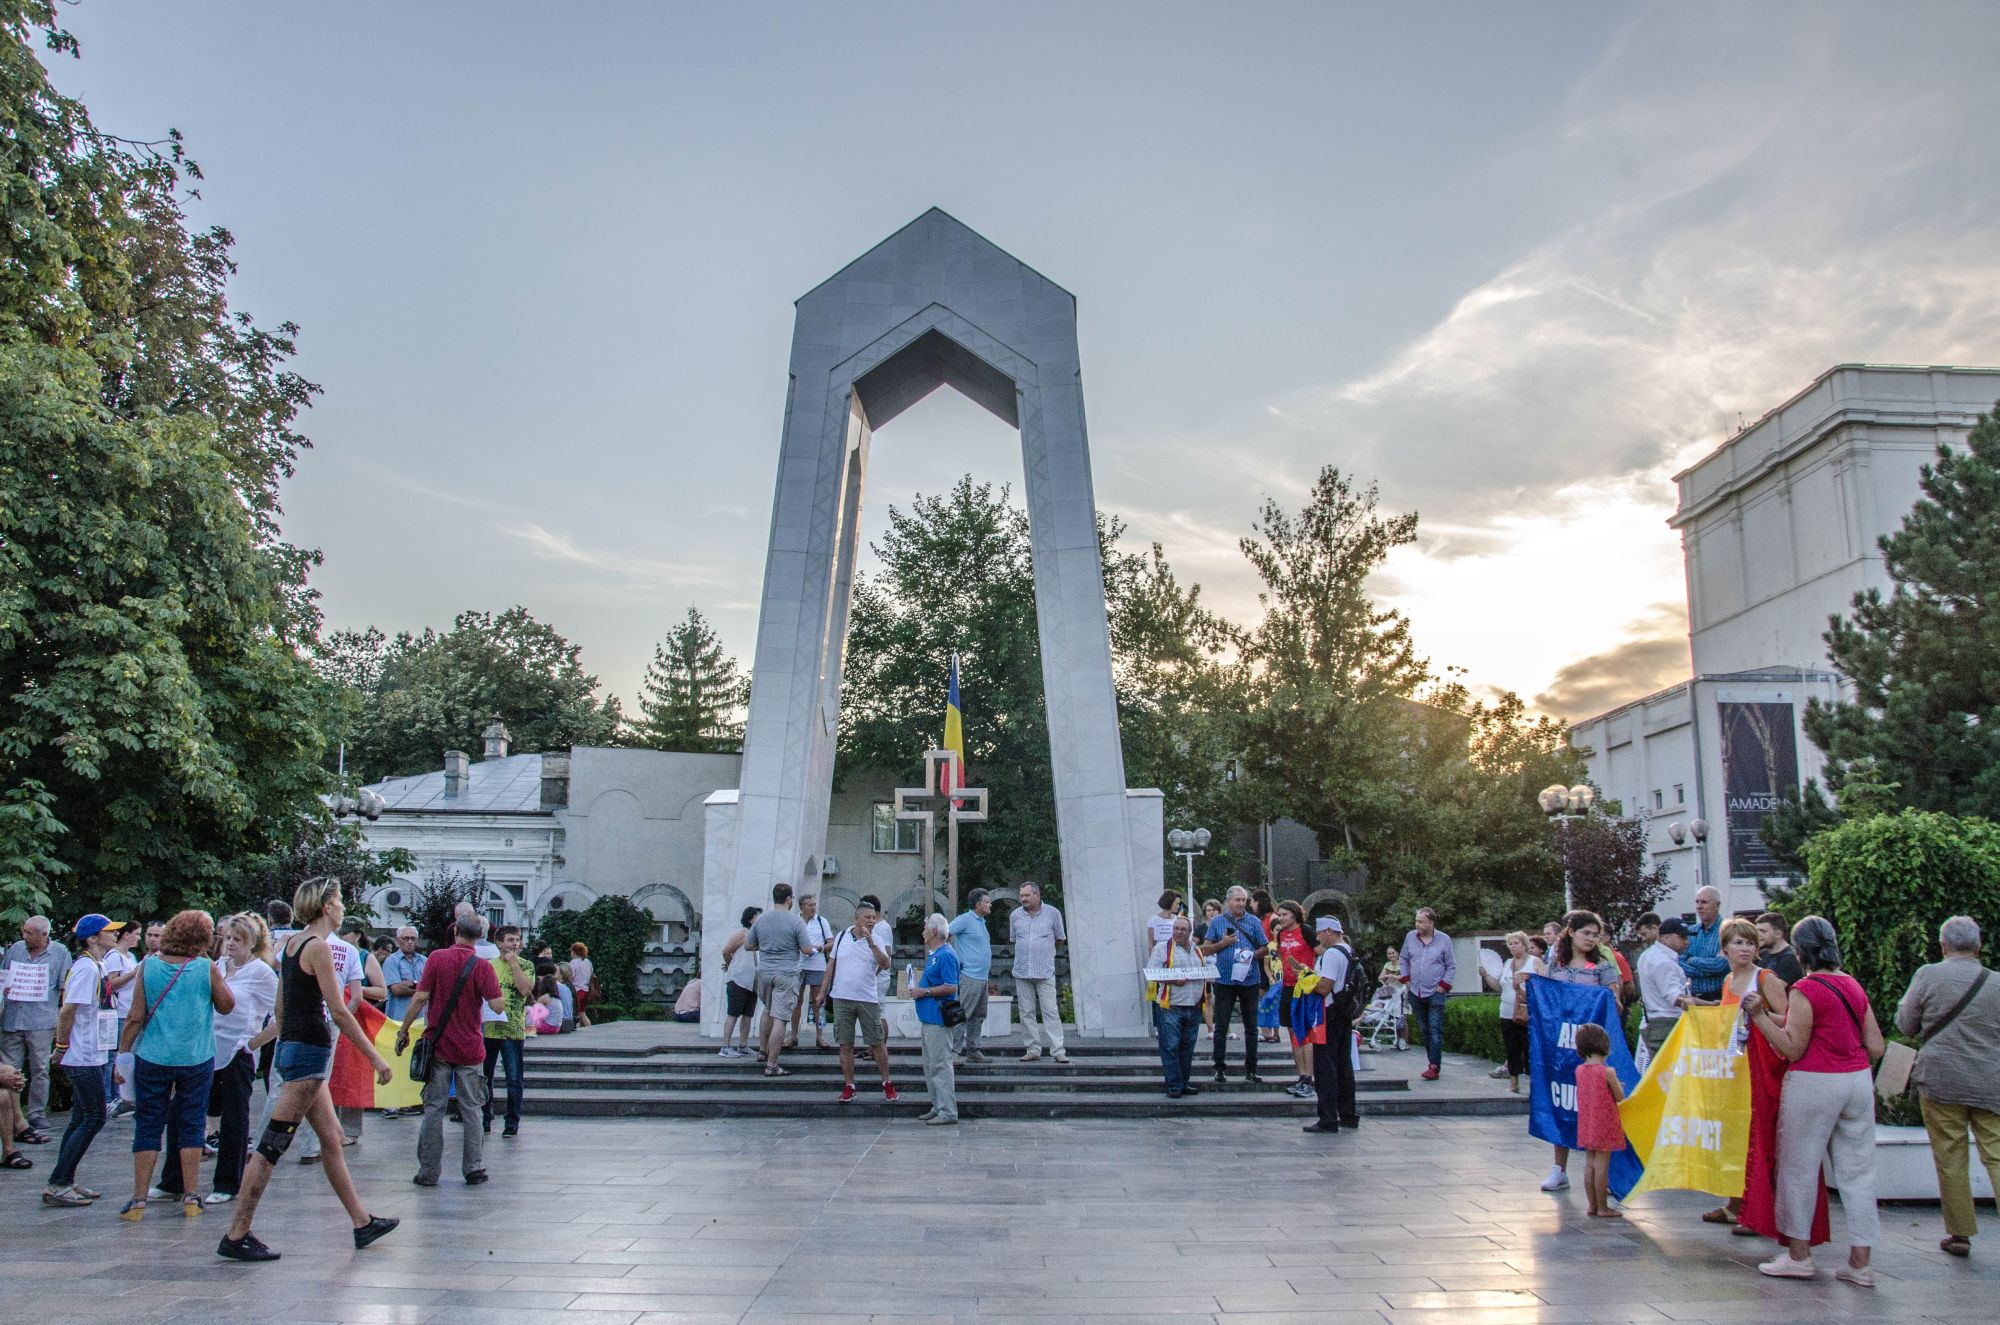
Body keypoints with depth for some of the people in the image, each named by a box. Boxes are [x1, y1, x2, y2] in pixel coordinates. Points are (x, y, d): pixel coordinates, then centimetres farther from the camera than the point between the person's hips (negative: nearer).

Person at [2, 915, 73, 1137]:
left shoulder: (60, 953, 1)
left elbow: (66, 989, 2)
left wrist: (63, 1021, -4)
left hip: (41, 1023, -3)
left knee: (39, 1073, 2)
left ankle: (37, 1123, 8)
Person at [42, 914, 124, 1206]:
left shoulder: (96, 965, 12)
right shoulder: (87, 967, -18)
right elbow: (67, 1010, -22)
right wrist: (62, 1047, -13)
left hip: (89, 1056, 10)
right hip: (84, 1057, -10)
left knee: (82, 1119, 13)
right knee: (94, 1118, -6)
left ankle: (65, 1183, 18)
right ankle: (56, 1185, -3)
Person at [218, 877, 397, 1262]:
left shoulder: (292, 944, 13)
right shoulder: (318, 946, -14)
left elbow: (280, 1009, 17)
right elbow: (339, 1012, -16)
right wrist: (376, 1057, -13)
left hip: (291, 1047, 10)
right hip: (310, 1050, -10)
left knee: (332, 1139, 14)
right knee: (273, 1144, -4)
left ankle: (362, 1223, 21)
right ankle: (236, 1236, 1)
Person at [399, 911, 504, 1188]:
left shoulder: (437, 959, -4)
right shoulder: (482, 967, -6)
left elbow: (420, 998, -7)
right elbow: (498, 1006, -13)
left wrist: (403, 1031, 1)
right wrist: (496, 986, 6)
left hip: (438, 1045, 0)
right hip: (470, 1048, 0)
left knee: (434, 1109, 7)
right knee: (472, 1110, 9)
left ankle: (428, 1172, 8)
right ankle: (474, 1169, 11)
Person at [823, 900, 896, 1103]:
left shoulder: (876, 941, 1)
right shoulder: (841, 937, 5)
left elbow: (886, 964, -15)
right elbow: (831, 965, 11)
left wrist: (870, 941, -20)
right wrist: (823, 992, 10)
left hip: (868, 999, -1)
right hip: (842, 998, 1)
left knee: (877, 1043, 3)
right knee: (845, 1045, 5)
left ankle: (887, 1083, 16)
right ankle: (848, 1086, 14)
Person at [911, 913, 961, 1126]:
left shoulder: (946, 955, -16)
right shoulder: (933, 954, 17)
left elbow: (951, 987, -21)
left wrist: (925, 991, -16)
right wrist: (918, 987, 12)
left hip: (938, 1018, -11)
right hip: (928, 1017, 11)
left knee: (940, 1065, -8)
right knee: (930, 1065, 15)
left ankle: (948, 1111, -5)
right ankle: (937, 1107, 22)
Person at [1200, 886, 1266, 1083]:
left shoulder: (1254, 922, 6)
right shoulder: (1217, 922, 4)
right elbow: (1205, 950, 4)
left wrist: (1252, 954, -13)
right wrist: (1223, 943, -12)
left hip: (1249, 980, 1)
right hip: (1224, 980, -1)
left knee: (1251, 1026, 6)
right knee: (1221, 1026, 1)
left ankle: (1251, 1069, 14)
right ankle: (1220, 1068, 9)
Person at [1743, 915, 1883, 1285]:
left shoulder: (1806, 989, -13)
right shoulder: (1854, 985, 7)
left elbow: (1793, 1049, -14)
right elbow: (1876, 1048, 9)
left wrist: (1760, 1016, -12)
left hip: (1815, 1085, -7)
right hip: (1859, 1081, 7)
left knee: (1799, 1167, 5)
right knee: (1857, 1170, 9)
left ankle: (1799, 1254, 12)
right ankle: (1860, 1261, 10)